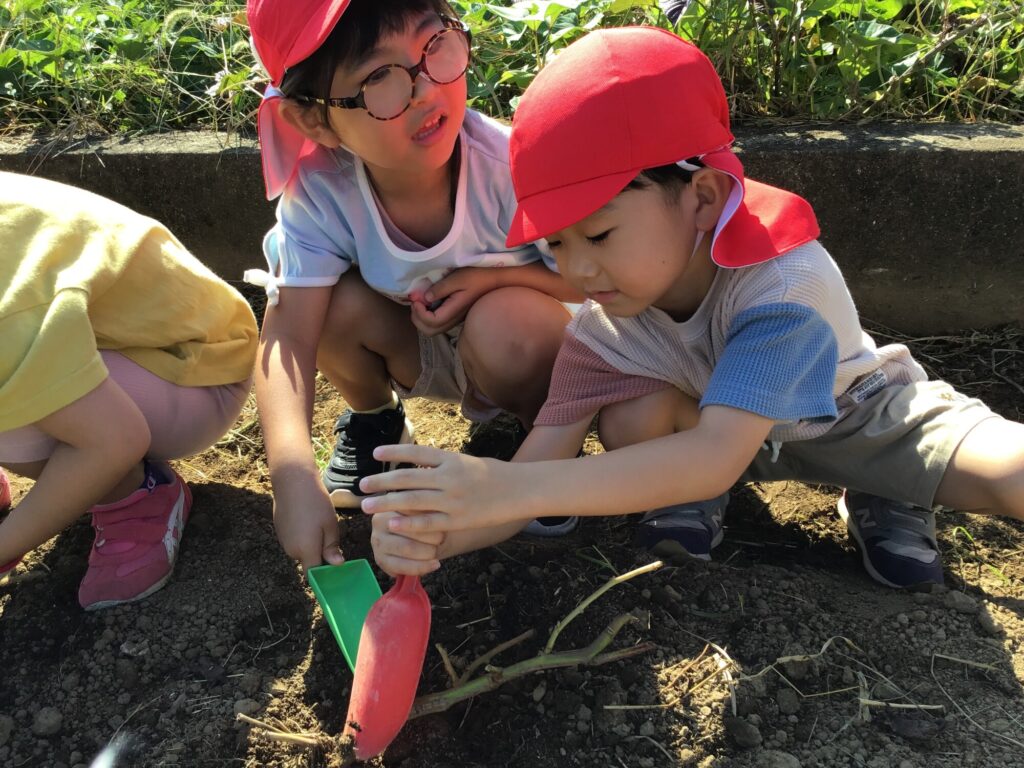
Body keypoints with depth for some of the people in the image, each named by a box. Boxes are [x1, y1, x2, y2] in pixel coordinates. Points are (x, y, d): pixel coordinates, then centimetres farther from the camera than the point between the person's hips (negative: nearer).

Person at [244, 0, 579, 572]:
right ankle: (376, 421, 8)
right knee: (340, 301, -25)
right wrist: (294, 475, -44)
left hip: (532, 353, -2)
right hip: (426, 356, 2)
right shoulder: (318, 193, -25)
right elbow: (289, 333, -29)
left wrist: (494, 276, -33)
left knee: (507, 321, -35)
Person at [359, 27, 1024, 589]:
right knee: (630, 419, -31)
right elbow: (535, 472, -27)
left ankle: (884, 501, 2)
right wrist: (434, 533, -49)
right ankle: (696, 495, 1)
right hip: (715, 430, 2)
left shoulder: (783, 284, -39)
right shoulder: (603, 328, -25)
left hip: (865, 416, -1)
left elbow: (719, 455, -50)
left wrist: (513, 488, -60)